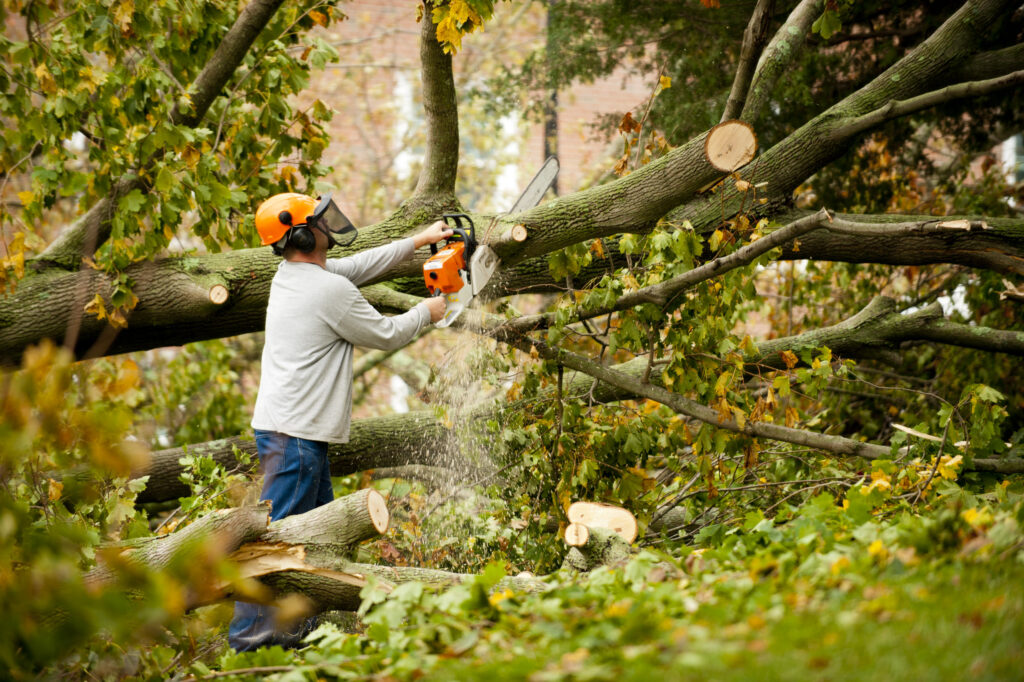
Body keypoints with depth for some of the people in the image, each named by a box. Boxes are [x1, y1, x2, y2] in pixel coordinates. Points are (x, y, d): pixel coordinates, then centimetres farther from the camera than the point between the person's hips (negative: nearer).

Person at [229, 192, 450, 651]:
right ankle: (249, 635, -9)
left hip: (289, 430, 10)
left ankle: (297, 629, 18)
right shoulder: (330, 291, -16)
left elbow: (357, 266, 25)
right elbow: (386, 335, -3)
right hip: (294, 434, -10)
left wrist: (417, 242, 26)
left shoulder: (290, 274, 10)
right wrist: (427, 312, 15)